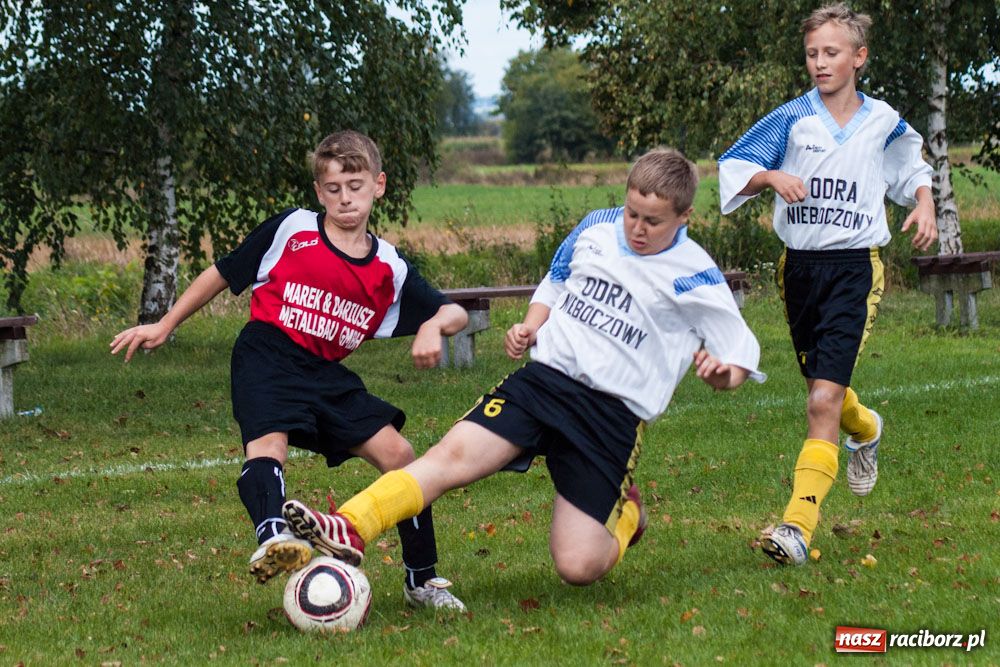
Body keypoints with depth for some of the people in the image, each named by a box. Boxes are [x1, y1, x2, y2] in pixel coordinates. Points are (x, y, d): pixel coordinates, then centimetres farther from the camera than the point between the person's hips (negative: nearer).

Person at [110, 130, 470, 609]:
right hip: (267, 355, -4)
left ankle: (423, 581, 11)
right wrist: (164, 326, 9)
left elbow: (454, 314, 9)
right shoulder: (290, 230, -2)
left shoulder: (389, 269, 6)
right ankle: (272, 537, -58)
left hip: (327, 376, 4)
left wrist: (434, 325, -17)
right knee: (268, 440, -32)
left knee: (397, 454, -2)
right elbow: (222, 274, 8)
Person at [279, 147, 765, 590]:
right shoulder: (594, 229, 10)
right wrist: (528, 329, 6)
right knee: (454, 455, -23)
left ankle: (625, 514, 23)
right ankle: (348, 531, -36)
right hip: (546, 375, 3)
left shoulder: (695, 278, -2)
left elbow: (741, 357, 4)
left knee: (578, 566, -11)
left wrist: (724, 371, -20)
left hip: (615, 412, -3)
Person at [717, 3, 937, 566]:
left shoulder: (883, 123, 2)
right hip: (799, 264, 3)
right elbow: (734, 168, -2)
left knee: (824, 401, -16)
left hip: (856, 267, -3)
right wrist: (771, 177, -21)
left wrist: (925, 205, 1)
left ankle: (799, 526, -22)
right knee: (823, 388, 19)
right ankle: (866, 430, 57)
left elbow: (915, 170, 21)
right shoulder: (792, 119, 0)